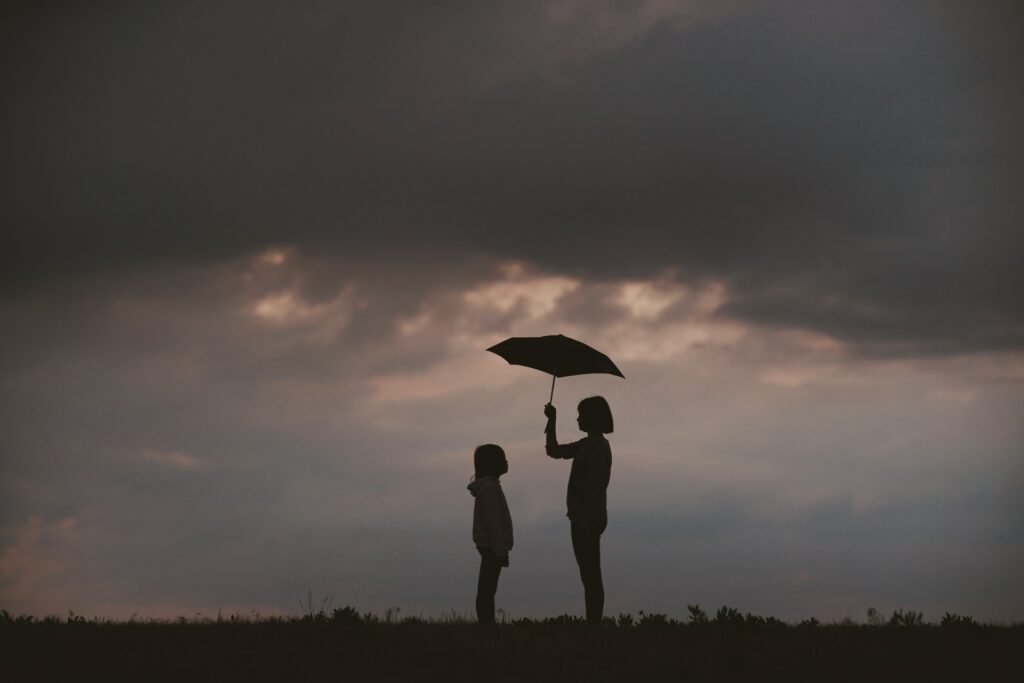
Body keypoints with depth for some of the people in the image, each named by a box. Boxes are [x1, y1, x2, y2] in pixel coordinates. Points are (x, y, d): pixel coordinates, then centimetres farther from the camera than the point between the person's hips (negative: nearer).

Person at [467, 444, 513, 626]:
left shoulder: (489, 486, 17)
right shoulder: (489, 487, -14)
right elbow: (492, 521, -19)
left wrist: (501, 548, 20)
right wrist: (500, 550, -20)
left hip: (489, 547, 10)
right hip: (492, 546, -10)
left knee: (487, 589, 6)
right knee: (487, 589, -11)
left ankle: (487, 624, 6)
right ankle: (486, 624, -14)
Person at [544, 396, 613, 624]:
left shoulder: (598, 447, -13)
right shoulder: (588, 445, 16)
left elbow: (593, 487, -20)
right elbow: (554, 451, 27)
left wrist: (585, 520, -25)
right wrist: (552, 420, 21)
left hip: (588, 518, -10)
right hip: (586, 518, 10)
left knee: (591, 575, -10)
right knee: (590, 575, 9)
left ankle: (594, 623, -11)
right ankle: (593, 623, 11)